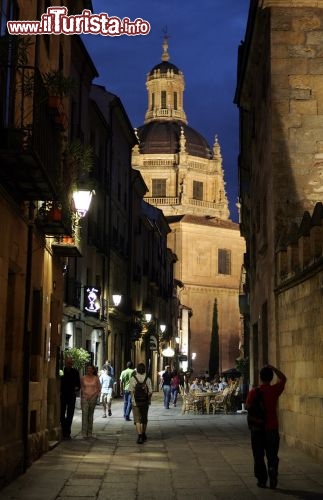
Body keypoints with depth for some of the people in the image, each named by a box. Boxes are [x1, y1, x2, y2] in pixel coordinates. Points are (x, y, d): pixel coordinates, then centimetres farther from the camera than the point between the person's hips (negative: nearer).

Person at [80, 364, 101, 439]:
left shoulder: (96, 378, 3)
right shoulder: (83, 378, 6)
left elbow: (99, 389, 6)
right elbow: (81, 388, 12)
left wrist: (92, 395, -6)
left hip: (93, 398, 0)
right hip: (84, 398, 0)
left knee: (90, 415, 7)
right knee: (84, 414, -12)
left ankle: (89, 433, 15)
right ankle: (84, 433, -15)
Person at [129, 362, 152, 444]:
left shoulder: (133, 378, -7)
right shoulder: (147, 379, -6)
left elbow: (131, 391, -6)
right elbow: (150, 392, -6)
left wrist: (133, 399, 7)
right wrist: (149, 400, 8)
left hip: (136, 402, -2)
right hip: (145, 402, 2)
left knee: (137, 420, 1)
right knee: (144, 419, 17)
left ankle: (139, 435, -13)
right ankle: (143, 435, 30)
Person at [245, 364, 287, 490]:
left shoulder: (254, 392, -11)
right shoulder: (275, 390, -6)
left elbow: (247, 407, -2)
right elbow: (283, 379, 12)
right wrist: (273, 368, 9)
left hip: (257, 429, -1)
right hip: (272, 428, 1)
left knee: (259, 457, 10)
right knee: (272, 456, 9)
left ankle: (262, 480, 13)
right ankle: (273, 480, -1)